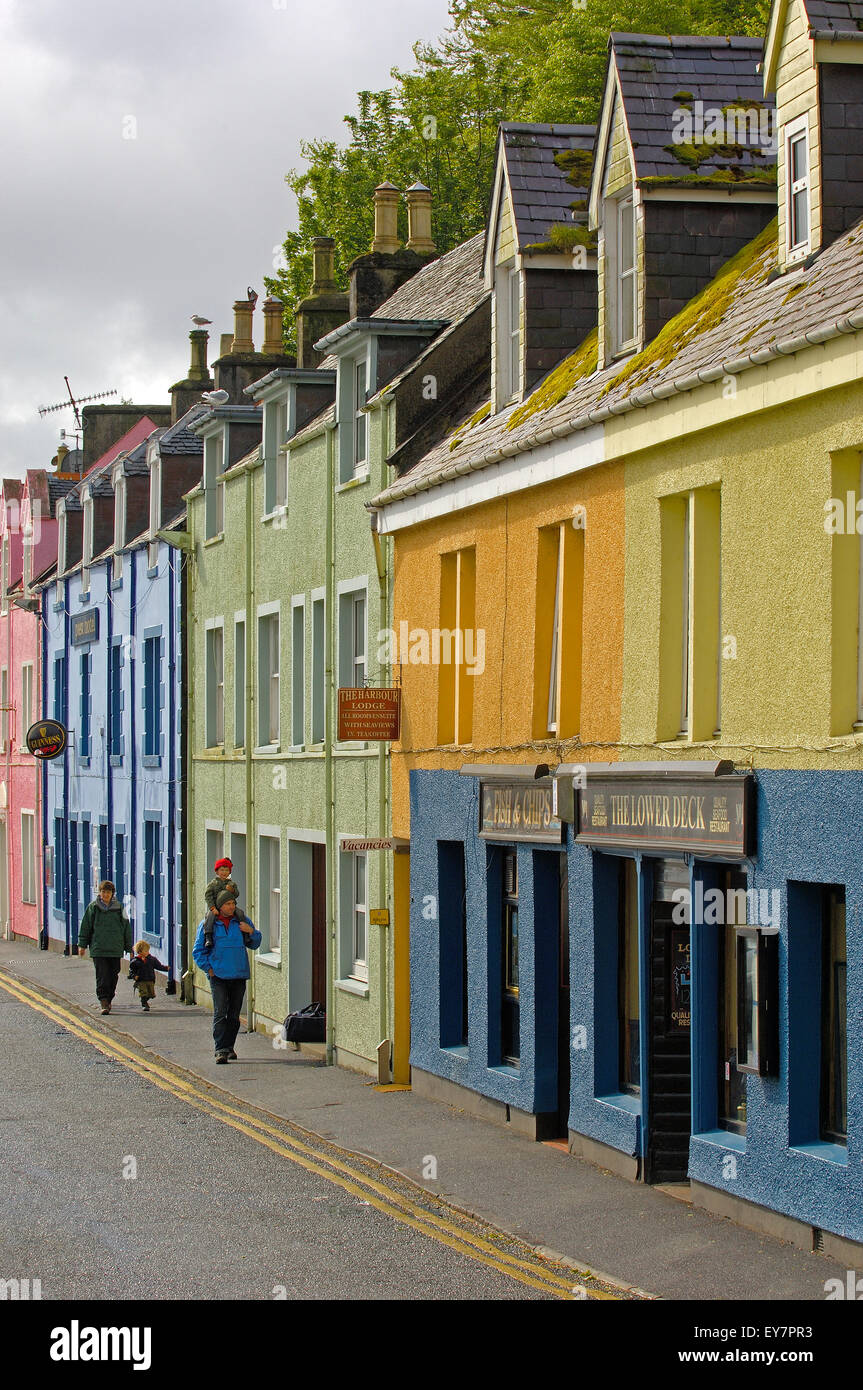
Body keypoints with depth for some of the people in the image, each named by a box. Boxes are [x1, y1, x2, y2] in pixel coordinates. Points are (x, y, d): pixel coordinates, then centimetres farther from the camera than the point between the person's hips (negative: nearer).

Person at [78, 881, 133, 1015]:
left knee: (113, 976, 8)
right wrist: (82, 944, 6)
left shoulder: (119, 907, 5)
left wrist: (129, 948, 10)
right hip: (98, 948, -2)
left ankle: (108, 1000, 24)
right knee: (102, 977, -9)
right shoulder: (93, 907, 4)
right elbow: (85, 927, 10)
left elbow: (126, 928, 10)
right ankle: (104, 1003, -12)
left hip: (115, 949, 2)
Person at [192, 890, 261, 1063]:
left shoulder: (242, 921, 10)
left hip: (239, 976, 3)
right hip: (218, 976, -3)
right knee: (220, 1012, -13)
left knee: (234, 1014, 9)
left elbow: (254, 945, 17)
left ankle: (229, 1047, 21)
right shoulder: (208, 925, 3)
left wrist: (251, 932, -3)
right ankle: (221, 1050, -16)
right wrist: (208, 969, -4)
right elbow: (198, 951, 7)